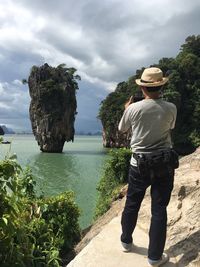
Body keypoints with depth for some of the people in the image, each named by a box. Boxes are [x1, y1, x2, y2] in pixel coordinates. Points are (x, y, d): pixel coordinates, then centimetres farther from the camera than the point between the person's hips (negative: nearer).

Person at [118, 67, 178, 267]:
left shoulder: (133, 109, -10)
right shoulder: (170, 108, -6)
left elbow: (121, 129, 9)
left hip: (140, 164, 0)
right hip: (165, 163, 1)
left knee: (131, 205, 17)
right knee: (159, 209, 8)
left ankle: (126, 241, 36)